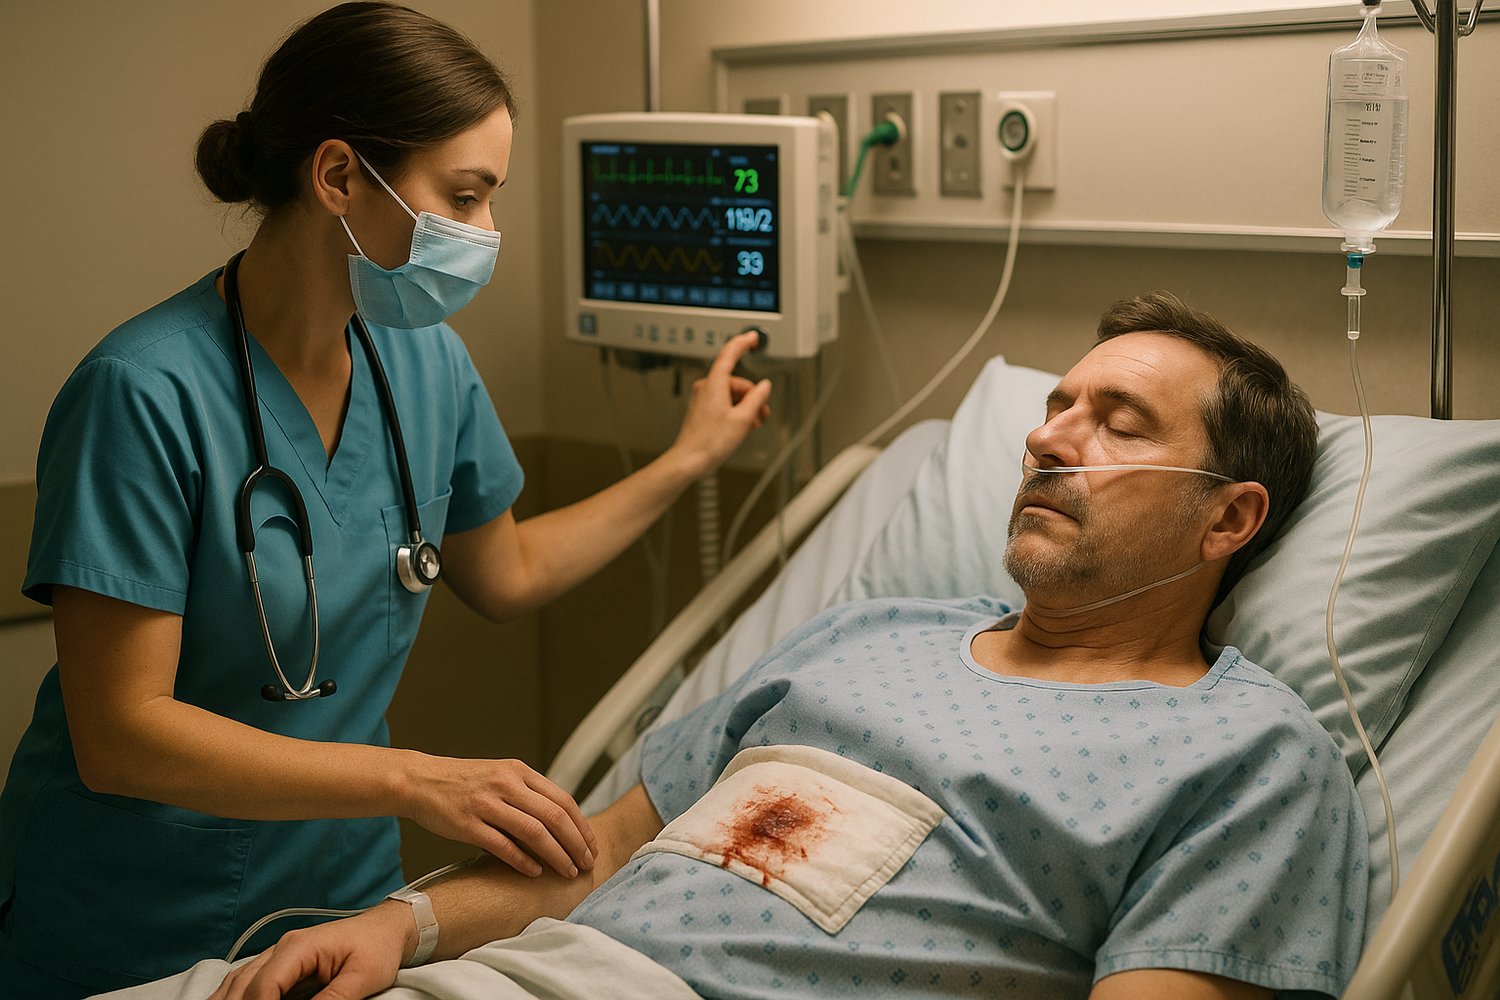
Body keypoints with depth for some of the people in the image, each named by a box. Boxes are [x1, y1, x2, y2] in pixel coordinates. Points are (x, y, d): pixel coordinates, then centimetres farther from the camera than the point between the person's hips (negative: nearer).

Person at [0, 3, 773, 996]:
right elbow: (118, 735, -25)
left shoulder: (423, 360, -3)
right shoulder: (148, 394, -24)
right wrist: (414, 780, -31)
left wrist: (689, 458, 13)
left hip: (344, 882, 6)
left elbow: (503, 574, 15)